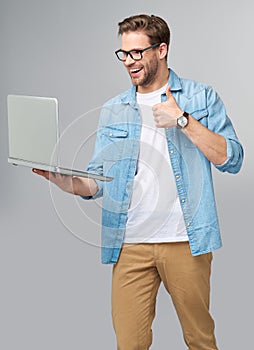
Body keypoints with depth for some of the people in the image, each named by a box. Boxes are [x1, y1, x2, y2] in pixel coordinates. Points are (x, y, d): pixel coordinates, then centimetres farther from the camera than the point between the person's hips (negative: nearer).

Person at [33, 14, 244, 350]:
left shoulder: (200, 97, 5)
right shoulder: (112, 111, 12)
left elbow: (232, 159, -3)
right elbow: (97, 181, 9)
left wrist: (182, 120, -11)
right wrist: (68, 182, -13)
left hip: (185, 241, -2)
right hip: (130, 245, 2)